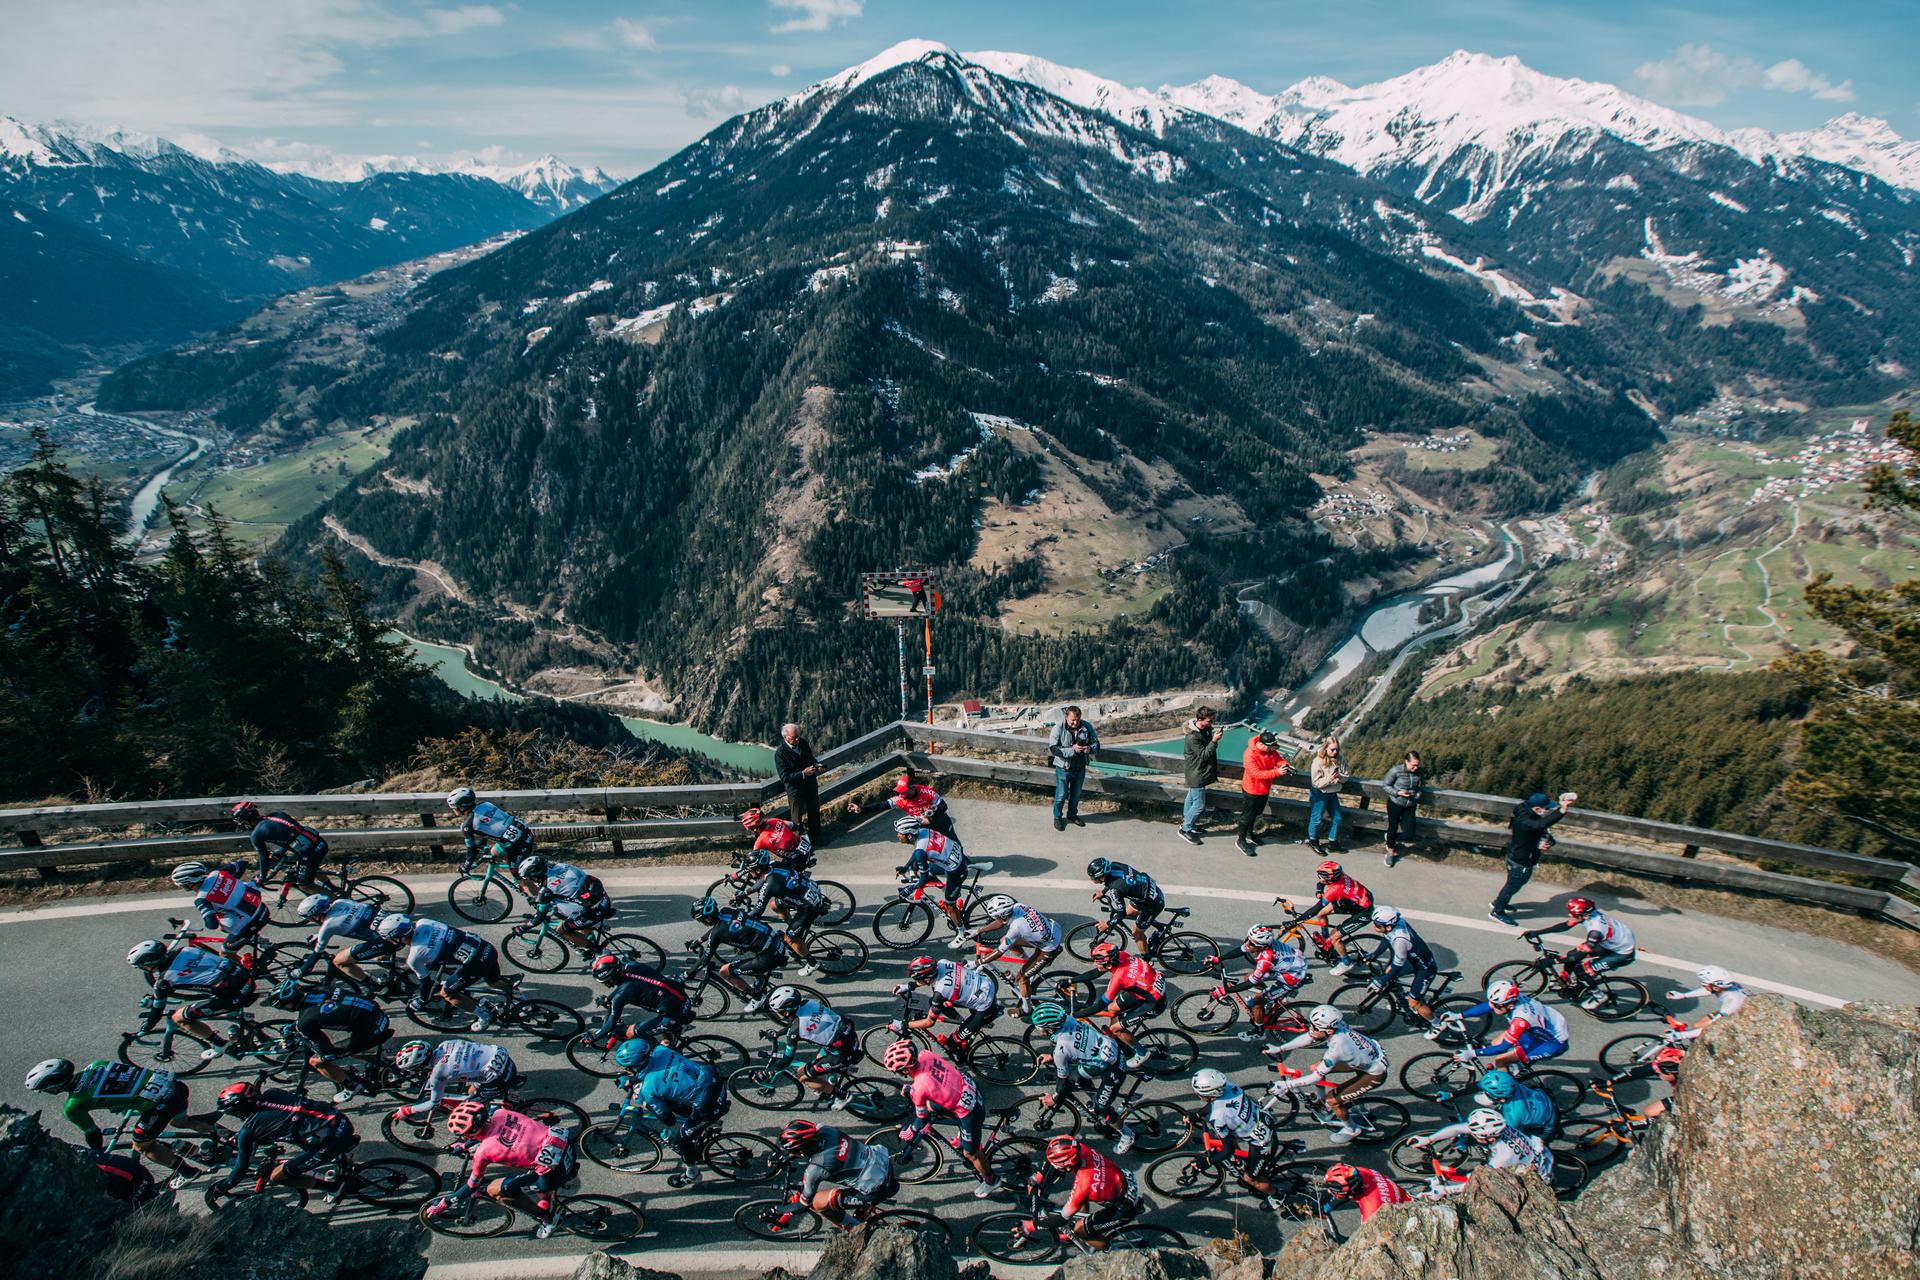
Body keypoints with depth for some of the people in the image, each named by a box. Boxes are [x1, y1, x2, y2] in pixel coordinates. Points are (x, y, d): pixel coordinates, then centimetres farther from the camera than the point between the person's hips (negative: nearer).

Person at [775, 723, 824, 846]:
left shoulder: (803, 743, -6)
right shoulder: (780, 753, -23)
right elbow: (785, 777, -24)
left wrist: (816, 765, -9)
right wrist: (803, 774, -32)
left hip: (811, 786, 6)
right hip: (795, 790, -6)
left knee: (814, 814, 23)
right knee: (798, 820, 10)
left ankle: (816, 839, 44)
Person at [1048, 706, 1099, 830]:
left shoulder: (1087, 727, -8)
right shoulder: (1058, 729, -19)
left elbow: (1096, 743, 1)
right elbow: (1053, 749, -24)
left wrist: (1090, 748, -23)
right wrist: (1072, 750, -33)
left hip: (1080, 767, 4)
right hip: (1064, 768, -4)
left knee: (1076, 793, 20)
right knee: (1061, 794, 6)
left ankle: (1072, 814, 42)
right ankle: (1057, 817, 29)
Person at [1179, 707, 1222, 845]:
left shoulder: (1206, 729, -3)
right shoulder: (1193, 737, -30)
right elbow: (1204, 755, -26)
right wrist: (1214, 741, -33)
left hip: (1200, 772, 9)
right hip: (1196, 775, -9)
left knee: (1191, 798, 25)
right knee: (1199, 805, -1)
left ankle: (1186, 821, 42)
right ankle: (1185, 830, 14)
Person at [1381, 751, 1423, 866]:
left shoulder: (1418, 772, -6)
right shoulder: (1396, 771, -17)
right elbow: (1384, 785, -8)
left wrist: (1419, 793, -6)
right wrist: (1397, 793, -21)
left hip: (1410, 806, 3)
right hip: (1395, 804, -3)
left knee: (1409, 835, -3)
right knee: (1393, 829, 7)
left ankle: (1390, 837, 28)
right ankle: (1391, 851, 34)